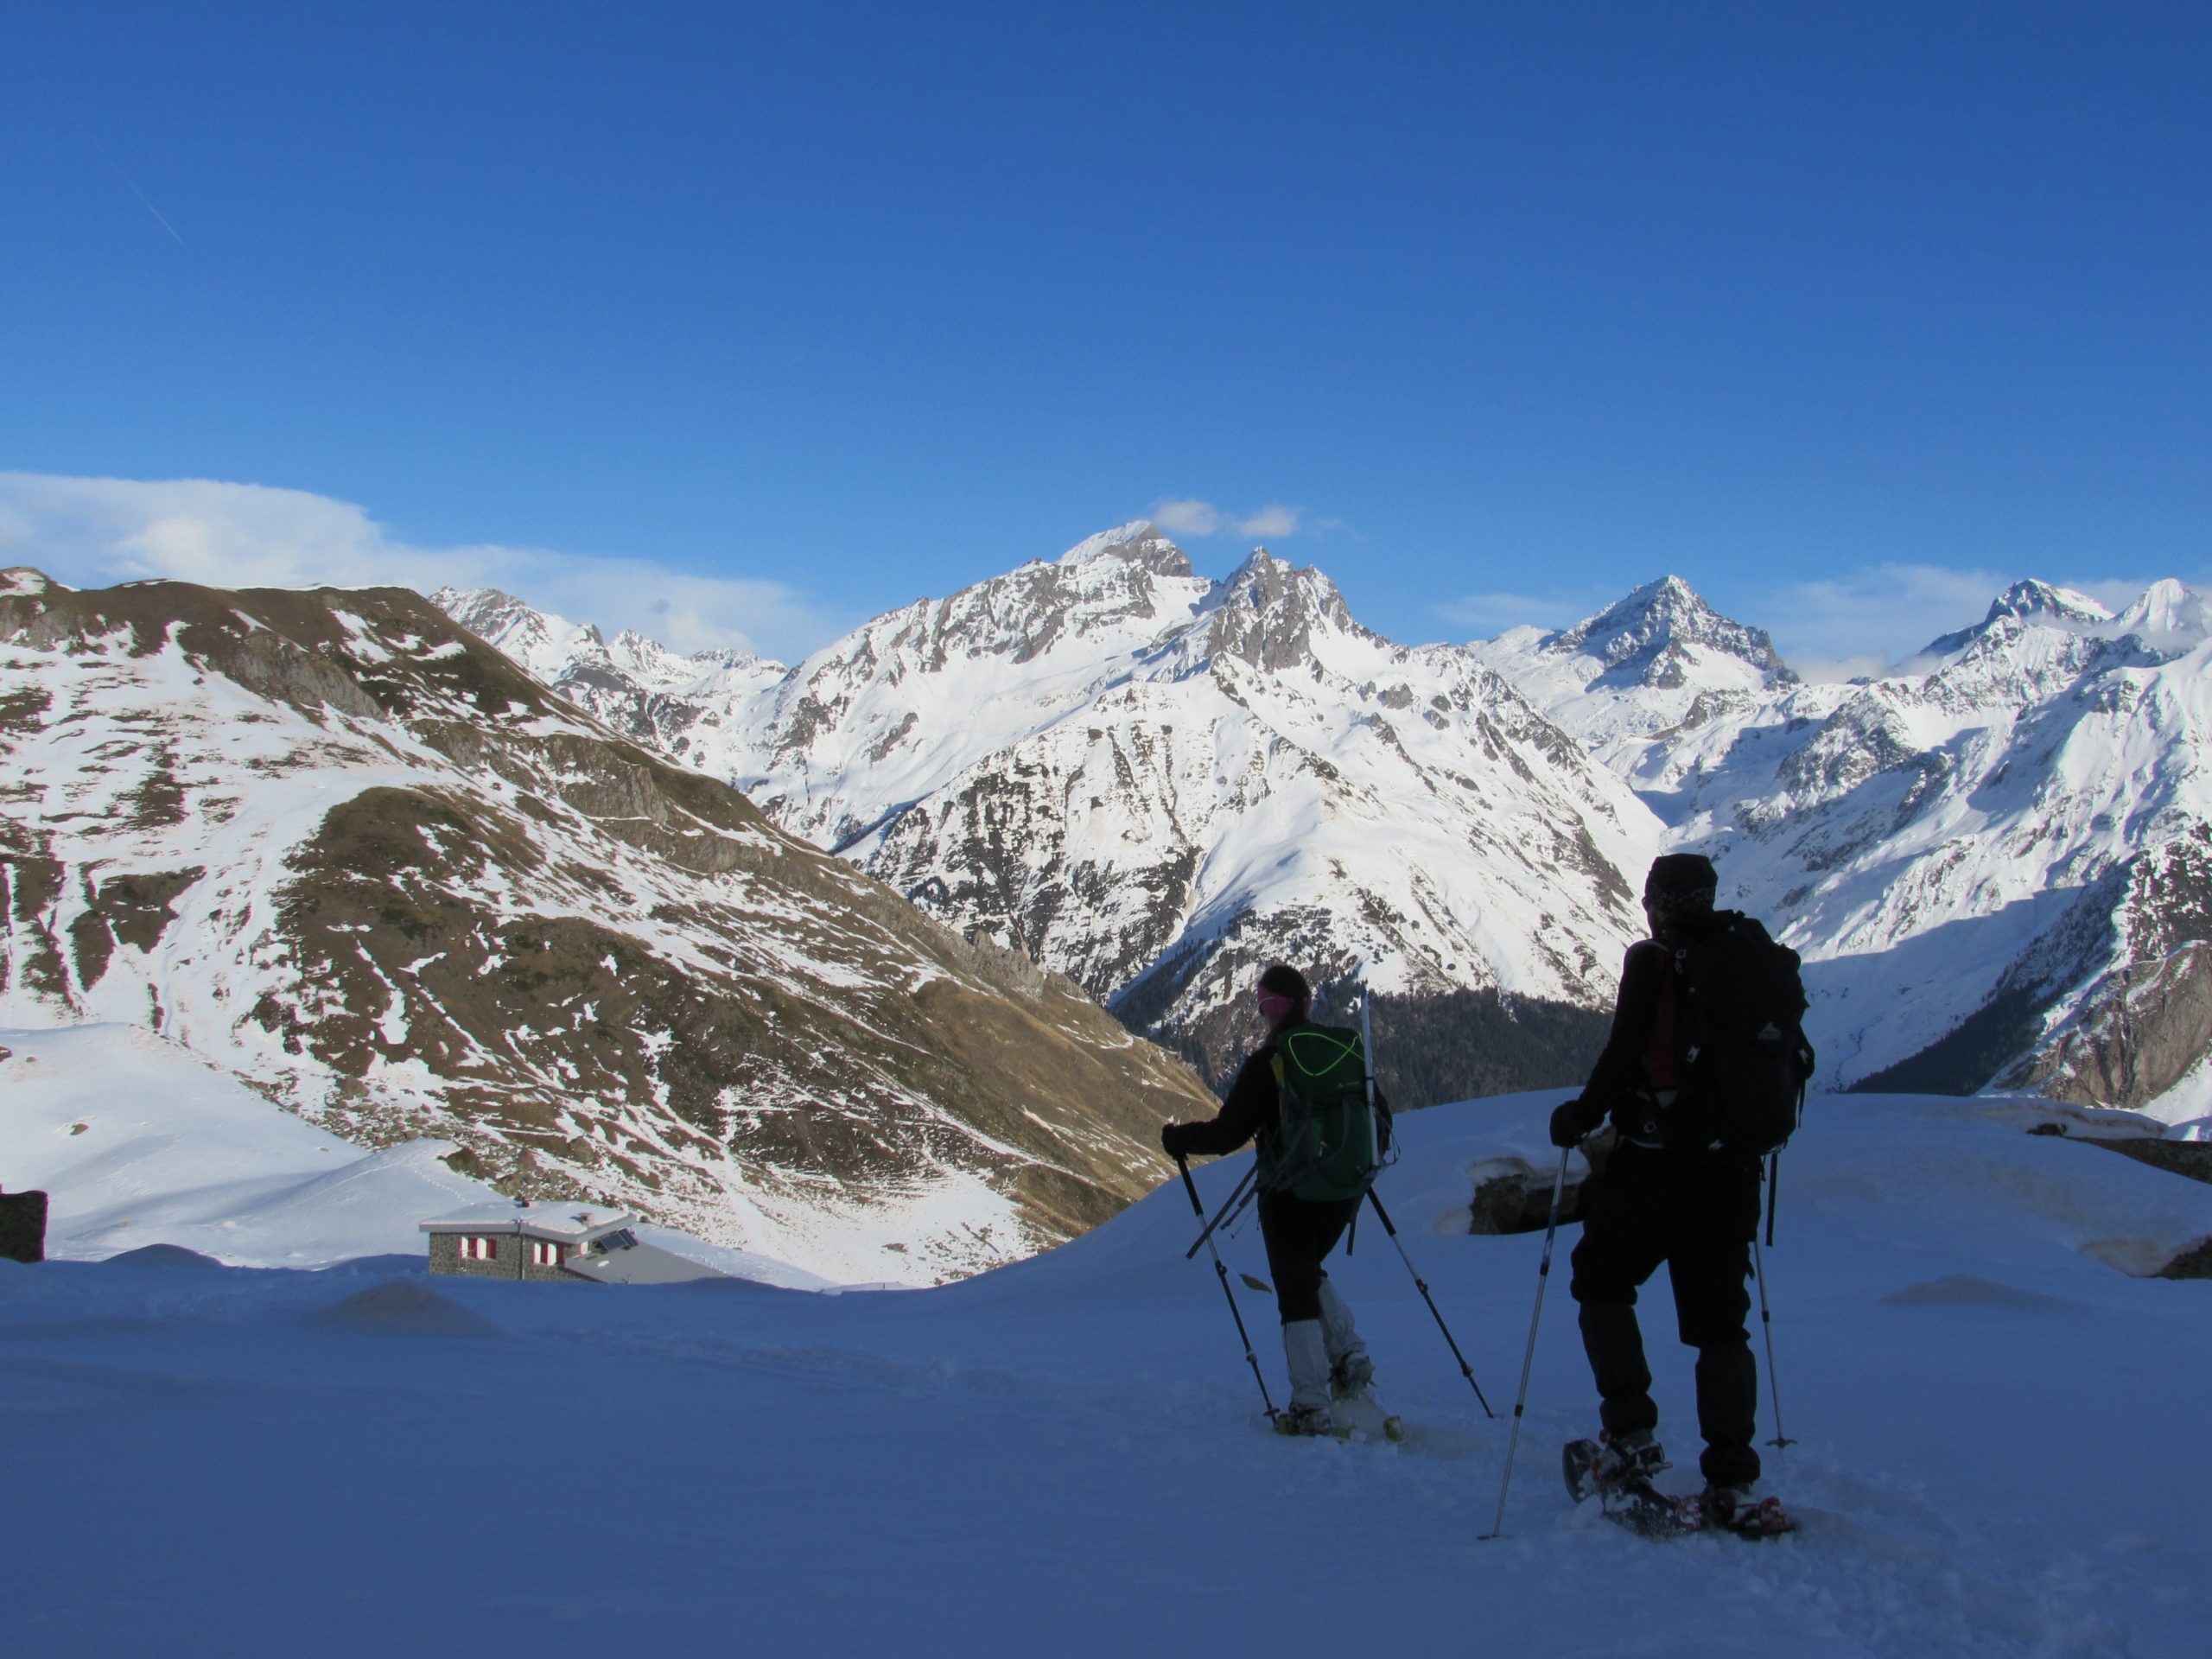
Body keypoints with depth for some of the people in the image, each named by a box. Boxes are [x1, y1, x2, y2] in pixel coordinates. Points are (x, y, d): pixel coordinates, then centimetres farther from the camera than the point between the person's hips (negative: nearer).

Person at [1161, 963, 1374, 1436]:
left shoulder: (1265, 1064, -14)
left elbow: (1226, 1134, -12)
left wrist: (1178, 1138, 6)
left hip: (1288, 1193, -5)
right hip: (1343, 1192, 5)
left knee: (1297, 1295, 4)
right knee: (1309, 1273, 28)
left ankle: (1312, 1409, 3)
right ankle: (1349, 1357, 13)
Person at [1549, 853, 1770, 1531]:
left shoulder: (1653, 962, -7)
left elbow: (1625, 1054, -15)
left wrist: (1581, 1116, 0)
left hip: (1656, 1163, -5)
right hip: (1732, 1171, 5)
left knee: (1602, 1283, 14)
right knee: (1720, 1323, 10)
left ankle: (1631, 1437, 2)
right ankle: (1731, 1483, 3)